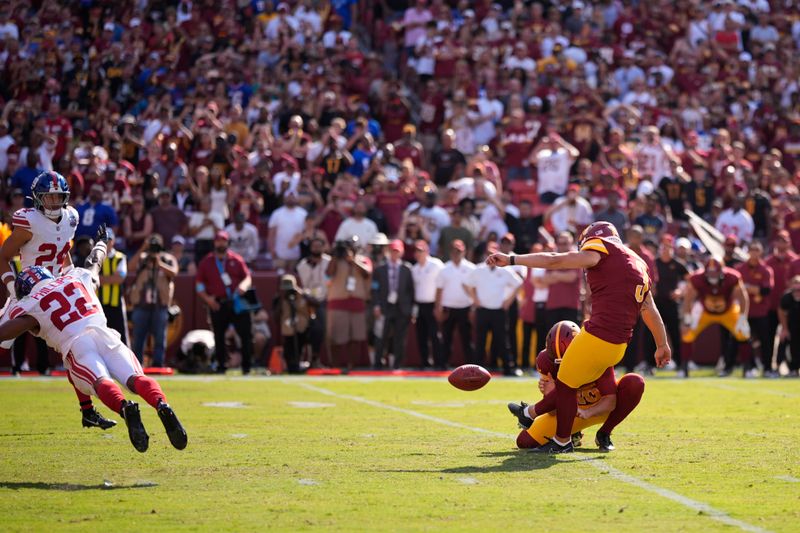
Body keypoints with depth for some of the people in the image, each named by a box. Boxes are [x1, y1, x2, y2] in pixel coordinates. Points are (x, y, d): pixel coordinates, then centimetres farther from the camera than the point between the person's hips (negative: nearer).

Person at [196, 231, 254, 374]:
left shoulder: (236, 259, 9)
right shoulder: (206, 261, 9)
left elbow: (247, 277, 8)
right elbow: (199, 282, 10)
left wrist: (244, 285, -15)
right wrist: (206, 297, -4)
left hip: (237, 302, 0)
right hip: (217, 304, 1)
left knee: (246, 334, -7)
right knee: (219, 337, 3)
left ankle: (246, 366, -1)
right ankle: (221, 366, 12)